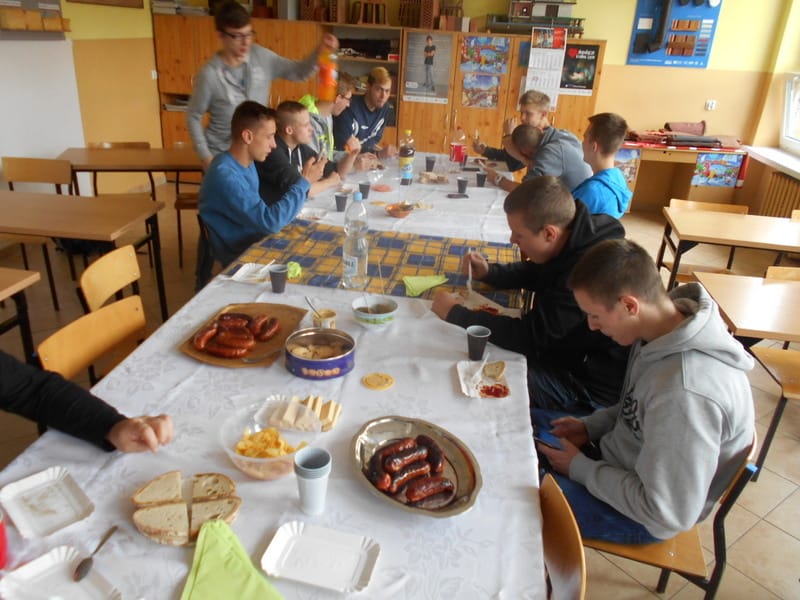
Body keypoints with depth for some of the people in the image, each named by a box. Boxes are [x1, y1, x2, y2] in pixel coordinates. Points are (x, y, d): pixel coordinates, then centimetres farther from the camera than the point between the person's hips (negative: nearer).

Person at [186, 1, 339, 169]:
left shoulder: (260, 56, -7)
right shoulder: (209, 74, -18)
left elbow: (298, 72, -1)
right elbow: (193, 117, -8)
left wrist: (319, 51, -19)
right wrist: (205, 157, -12)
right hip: (221, 156, -3)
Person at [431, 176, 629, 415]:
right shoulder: (577, 236, -5)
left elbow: (529, 336, -29)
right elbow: (533, 273, 15)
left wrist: (455, 313, -21)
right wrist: (488, 272, -4)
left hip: (592, 386, -9)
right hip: (573, 354, 9)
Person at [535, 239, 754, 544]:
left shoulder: (685, 392, -39)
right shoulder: (668, 327, -12)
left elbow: (668, 513, -29)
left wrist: (580, 469, -20)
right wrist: (590, 426, -4)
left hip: (638, 517, -8)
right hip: (621, 450, 8)